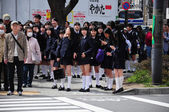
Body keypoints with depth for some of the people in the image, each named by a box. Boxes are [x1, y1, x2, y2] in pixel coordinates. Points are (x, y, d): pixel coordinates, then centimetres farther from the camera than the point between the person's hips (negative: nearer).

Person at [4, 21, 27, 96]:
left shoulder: (22, 35, 4)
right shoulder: (8, 36, 5)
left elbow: (25, 47, 5)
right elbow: (6, 47, 8)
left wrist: (25, 57, -1)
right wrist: (5, 57, 3)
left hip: (20, 58, -1)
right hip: (11, 58, 1)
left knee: (20, 74, 0)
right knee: (10, 75, 4)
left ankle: (19, 90, 7)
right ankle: (11, 90, 14)